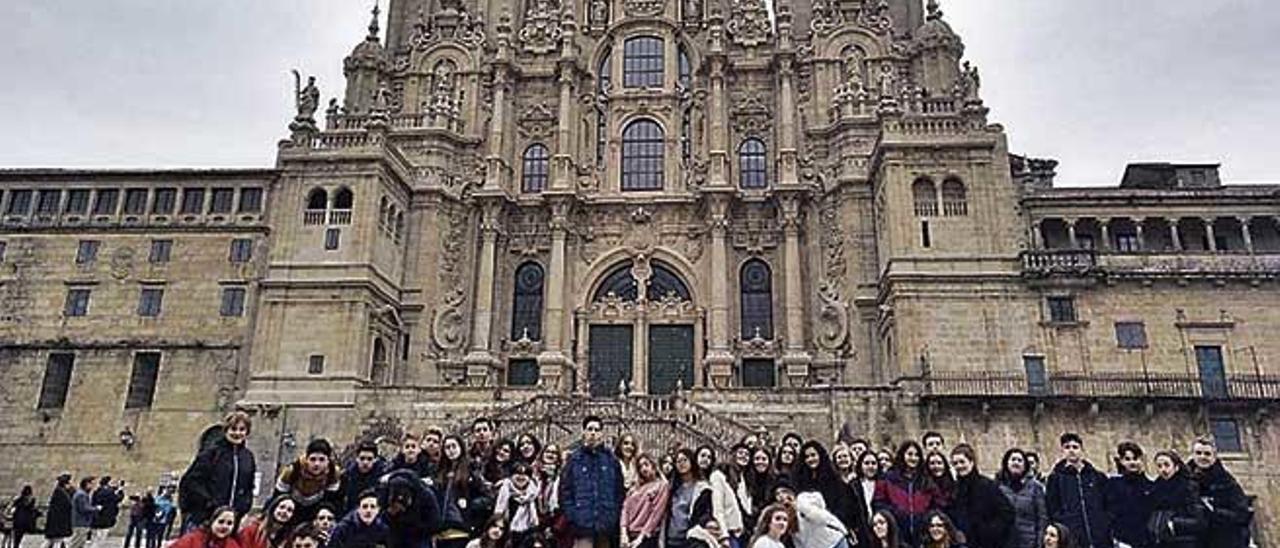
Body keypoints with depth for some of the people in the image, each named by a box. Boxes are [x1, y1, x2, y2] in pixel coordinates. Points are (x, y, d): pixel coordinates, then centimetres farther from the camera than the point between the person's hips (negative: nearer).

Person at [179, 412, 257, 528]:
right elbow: (190, 481, -9)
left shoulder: (248, 457, 11)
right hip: (202, 517, -4)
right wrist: (209, 503, -14)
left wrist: (240, 509, 2)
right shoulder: (211, 453, -5)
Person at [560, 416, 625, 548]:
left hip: (606, 524, 2)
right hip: (582, 524, -2)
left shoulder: (611, 459, 7)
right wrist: (571, 516, -7)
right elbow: (565, 490, 2)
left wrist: (615, 517, -1)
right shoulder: (575, 458, 3)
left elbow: (619, 491, 8)